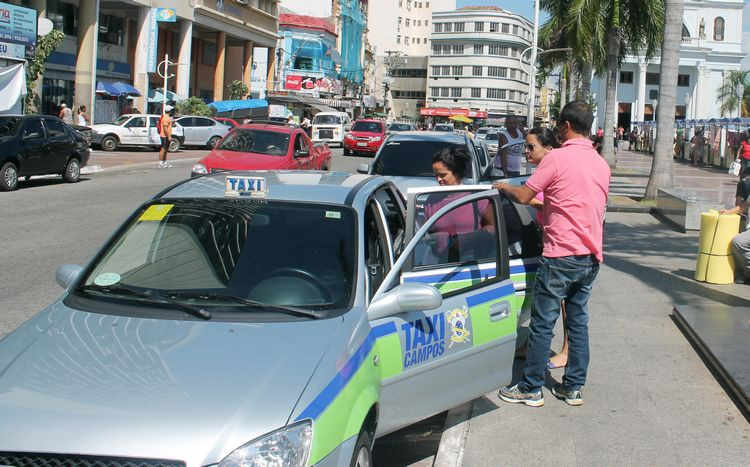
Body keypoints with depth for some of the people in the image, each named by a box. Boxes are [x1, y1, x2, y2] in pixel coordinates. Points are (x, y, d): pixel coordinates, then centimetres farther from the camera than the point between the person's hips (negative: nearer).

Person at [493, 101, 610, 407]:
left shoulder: (558, 157, -12)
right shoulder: (602, 164, 11)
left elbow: (524, 197, -10)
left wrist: (504, 187, 11)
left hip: (561, 255, -7)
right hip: (591, 256, 7)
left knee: (542, 323, 1)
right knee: (578, 321, 13)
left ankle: (531, 389, 7)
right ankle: (573, 388, 18)